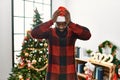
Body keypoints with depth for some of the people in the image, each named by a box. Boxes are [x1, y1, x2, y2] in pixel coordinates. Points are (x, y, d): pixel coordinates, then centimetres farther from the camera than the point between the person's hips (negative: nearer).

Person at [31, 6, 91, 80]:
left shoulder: (72, 32, -6)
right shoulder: (50, 32, -7)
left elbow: (87, 35, -24)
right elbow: (34, 33, -23)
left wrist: (70, 23, -32)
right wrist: (51, 21, -30)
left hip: (70, 74, 1)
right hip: (53, 73, 0)